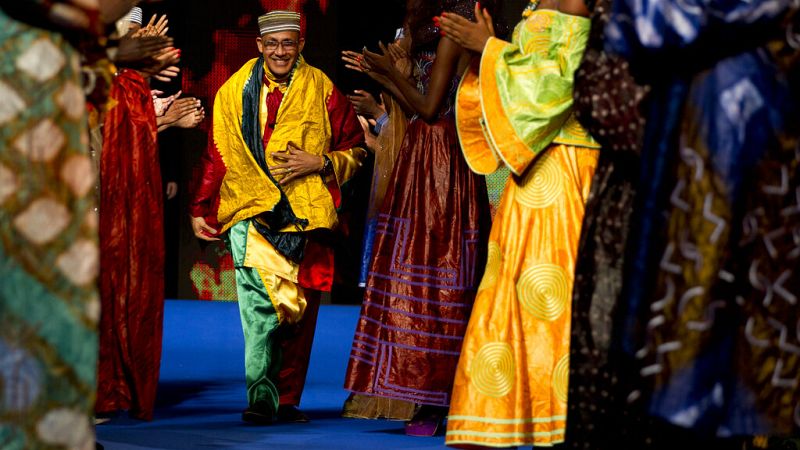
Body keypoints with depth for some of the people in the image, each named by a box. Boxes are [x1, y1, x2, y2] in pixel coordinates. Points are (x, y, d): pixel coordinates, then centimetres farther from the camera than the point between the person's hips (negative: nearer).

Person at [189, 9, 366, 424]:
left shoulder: (322, 91, 7)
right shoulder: (235, 90, 10)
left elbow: (356, 150, 11)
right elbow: (217, 154, 17)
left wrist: (319, 163, -7)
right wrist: (201, 209, 15)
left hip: (306, 215, 1)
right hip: (251, 211, -1)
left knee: (301, 309, 3)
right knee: (261, 301, -18)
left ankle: (287, 398, 14)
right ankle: (261, 396, -20)